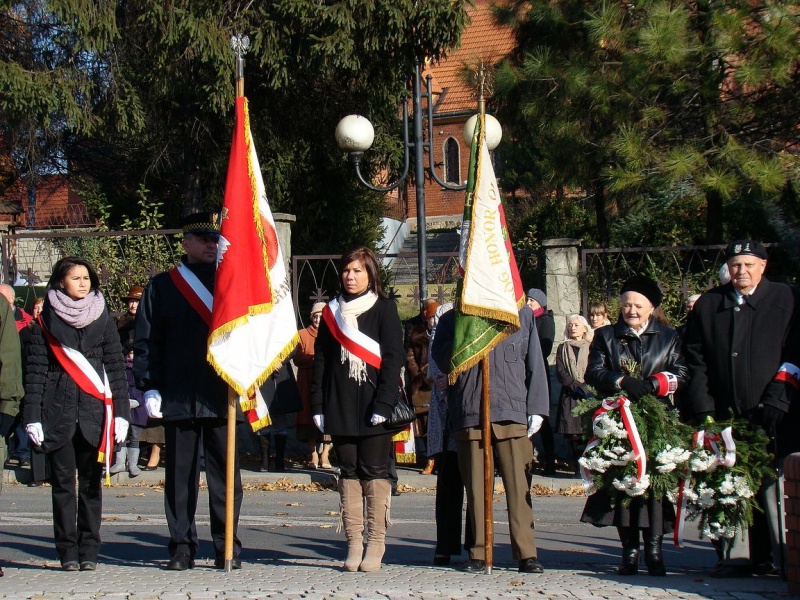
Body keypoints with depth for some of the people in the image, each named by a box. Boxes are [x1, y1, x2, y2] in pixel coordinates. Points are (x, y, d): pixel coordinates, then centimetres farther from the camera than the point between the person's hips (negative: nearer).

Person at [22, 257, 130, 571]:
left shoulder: (102, 318, 10)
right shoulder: (46, 321, 6)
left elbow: (116, 367, 9)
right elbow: (35, 371, 3)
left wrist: (121, 412, 1)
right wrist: (32, 416, -4)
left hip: (94, 411, 1)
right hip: (58, 412, -1)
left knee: (91, 483, 2)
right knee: (62, 482, 0)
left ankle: (89, 551, 7)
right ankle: (68, 552, 5)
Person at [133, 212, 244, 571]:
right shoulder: (161, 286, 9)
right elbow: (146, 342, 7)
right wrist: (150, 388, -3)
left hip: (223, 396, 0)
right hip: (178, 399, 0)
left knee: (225, 473, 2)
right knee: (180, 474, 3)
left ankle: (227, 549, 9)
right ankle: (182, 548, 9)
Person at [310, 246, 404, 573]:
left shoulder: (384, 309, 1)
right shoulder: (332, 312, 13)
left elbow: (393, 358, -5)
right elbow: (321, 360, 12)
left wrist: (383, 405, -13)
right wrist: (318, 405, 4)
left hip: (373, 409, -4)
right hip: (340, 408, 4)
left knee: (374, 472, -3)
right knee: (349, 473, 4)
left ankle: (375, 546, -1)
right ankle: (354, 545, 5)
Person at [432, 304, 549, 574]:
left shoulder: (522, 315, 12)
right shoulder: (452, 319, 12)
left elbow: (535, 364, 11)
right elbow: (441, 359, 1)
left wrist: (536, 409, 4)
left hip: (513, 412, 0)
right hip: (468, 414, 0)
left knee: (519, 484, -4)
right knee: (476, 486, 2)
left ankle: (526, 554, 0)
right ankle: (479, 553, 10)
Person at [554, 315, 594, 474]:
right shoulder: (562, 349, 14)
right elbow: (560, 373, 4)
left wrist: (586, 388, -10)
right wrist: (577, 386, -9)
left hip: (589, 395, -1)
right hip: (570, 397, 1)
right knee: (573, 432, -6)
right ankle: (578, 465, -3)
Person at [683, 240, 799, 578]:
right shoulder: (708, 305, 14)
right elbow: (695, 359, 13)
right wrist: (703, 408, 3)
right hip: (725, 414, 2)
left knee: (772, 485, -5)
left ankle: (773, 556, 2)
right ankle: (736, 556, 0)